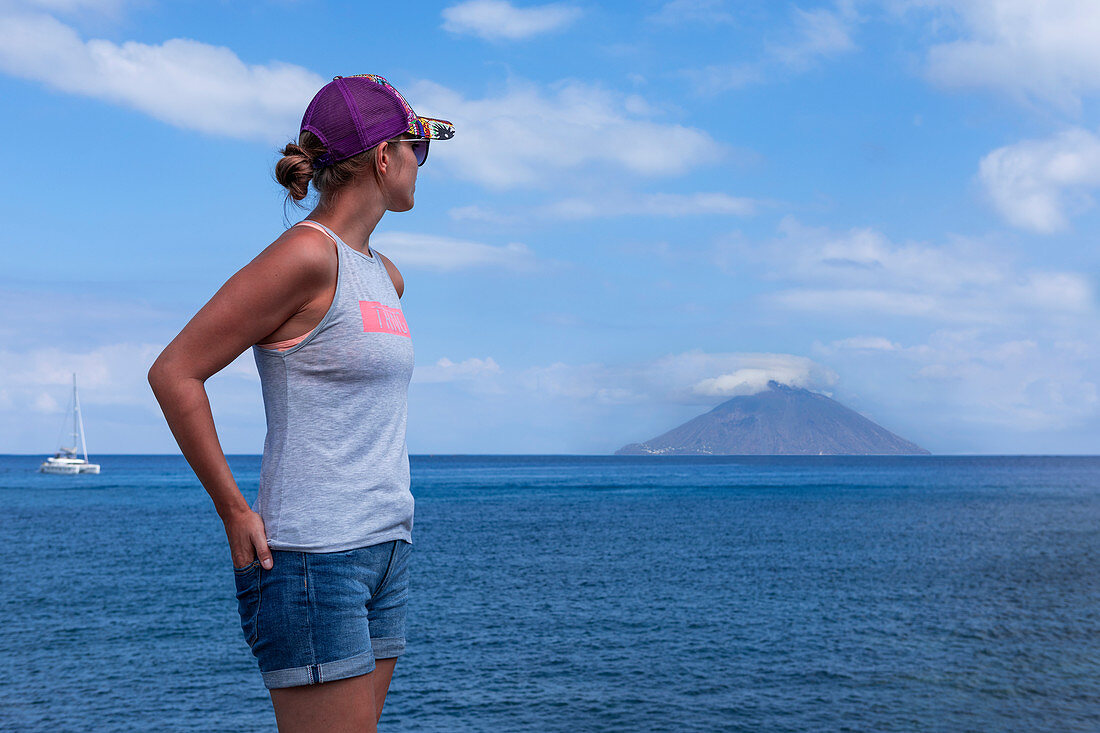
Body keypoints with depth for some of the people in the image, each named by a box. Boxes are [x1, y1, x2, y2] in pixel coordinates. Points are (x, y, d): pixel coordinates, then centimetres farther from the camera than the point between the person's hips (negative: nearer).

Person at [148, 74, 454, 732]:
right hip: (312, 556, -8)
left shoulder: (382, 273, 13)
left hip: (385, 550, 9)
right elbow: (174, 373, -13)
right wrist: (236, 513, -11)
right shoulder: (307, 253, -13)